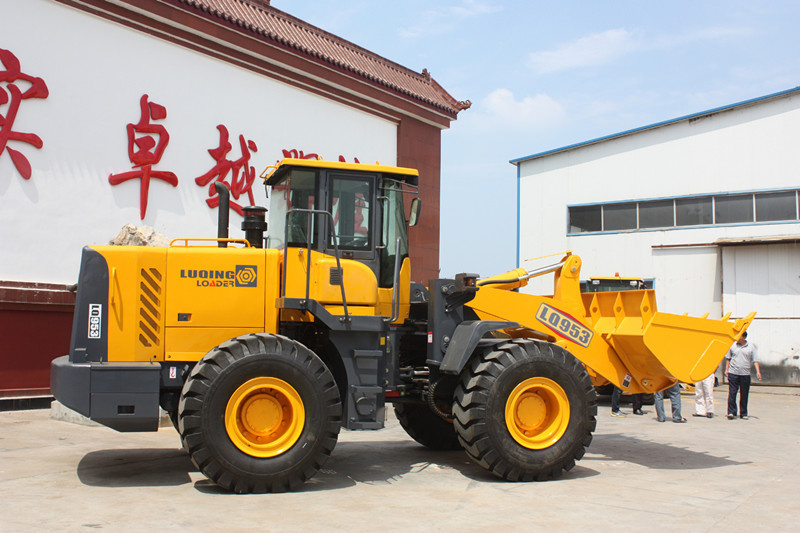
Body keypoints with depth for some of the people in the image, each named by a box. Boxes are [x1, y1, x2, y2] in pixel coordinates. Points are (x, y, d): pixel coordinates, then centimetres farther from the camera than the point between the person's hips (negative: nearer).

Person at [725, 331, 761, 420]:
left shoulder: (751, 347, 4)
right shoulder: (732, 346, 6)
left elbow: (755, 360, 3)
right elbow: (728, 359, 14)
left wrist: (758, 371, -8)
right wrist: (726, 369, 7)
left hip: (745, 374, 0)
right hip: (733, 373, 0)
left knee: (744, 395, 5)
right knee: (732, 393, -6)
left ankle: (743, 414, 14)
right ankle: (731, 412, -2)